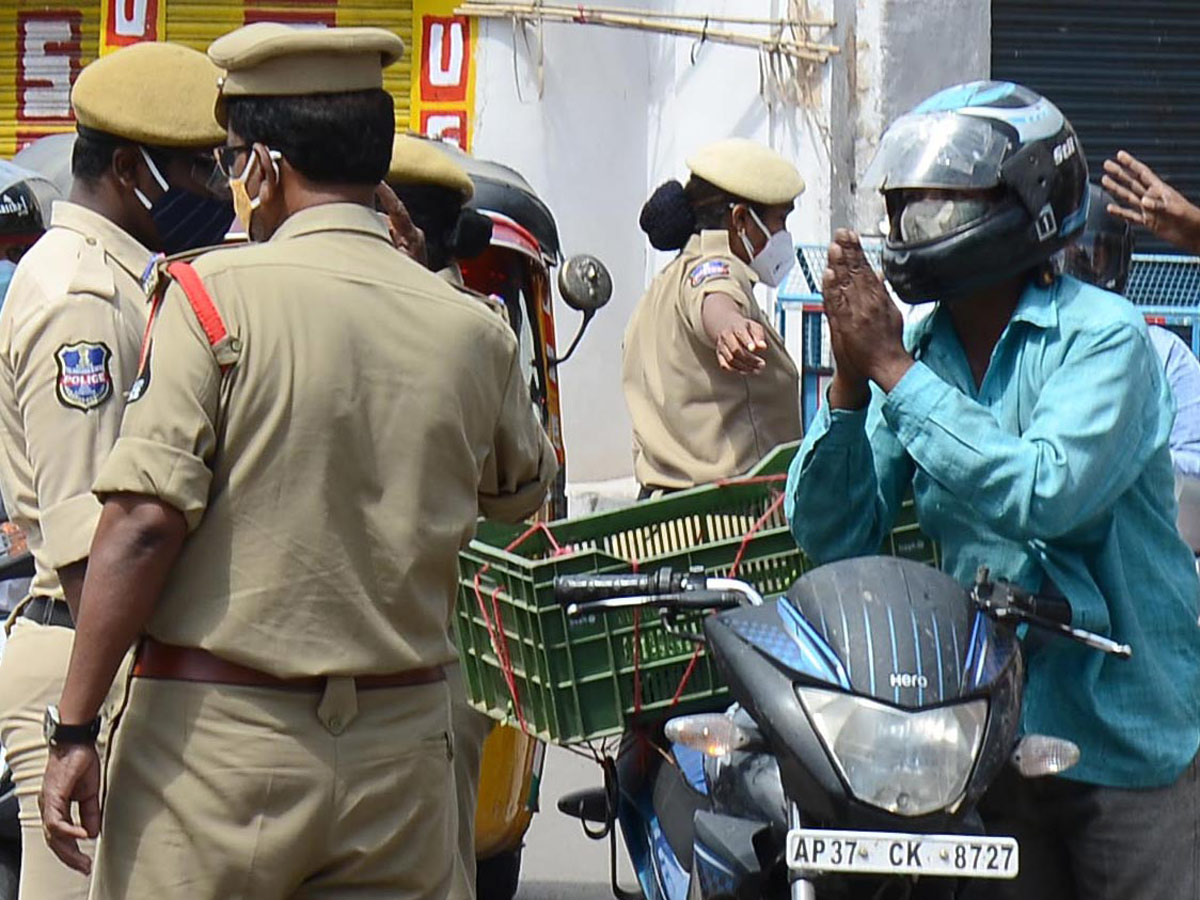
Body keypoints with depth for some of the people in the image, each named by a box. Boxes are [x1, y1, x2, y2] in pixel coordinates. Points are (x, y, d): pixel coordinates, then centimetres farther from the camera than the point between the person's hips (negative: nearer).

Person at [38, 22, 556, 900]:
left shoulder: (217, 294, -9)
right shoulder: (472, 330, 4)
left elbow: (144, 521, -15)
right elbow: (526, 487, 23)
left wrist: (75, 728, -10)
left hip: (218, 745, -4)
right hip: (401, 750, 4)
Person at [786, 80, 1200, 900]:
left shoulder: (1103, 336, -12)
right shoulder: (919, 353, 4)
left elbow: (1044, 495, -28)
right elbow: (834, 539, 1)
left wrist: (892, 371, -23)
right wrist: (850, 381, -13)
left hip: (1131, 741, -5)